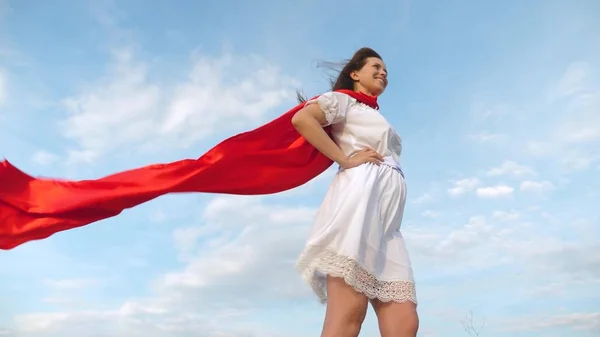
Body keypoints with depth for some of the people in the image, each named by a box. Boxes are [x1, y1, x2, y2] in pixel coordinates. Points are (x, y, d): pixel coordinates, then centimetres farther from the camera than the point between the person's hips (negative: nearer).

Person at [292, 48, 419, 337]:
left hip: (387, 226, 8)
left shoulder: (377, 120, 38)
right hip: (359, 197, -8)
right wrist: (345, 160, -8)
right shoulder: (343, 99, 14)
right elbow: (301, 118, -6)